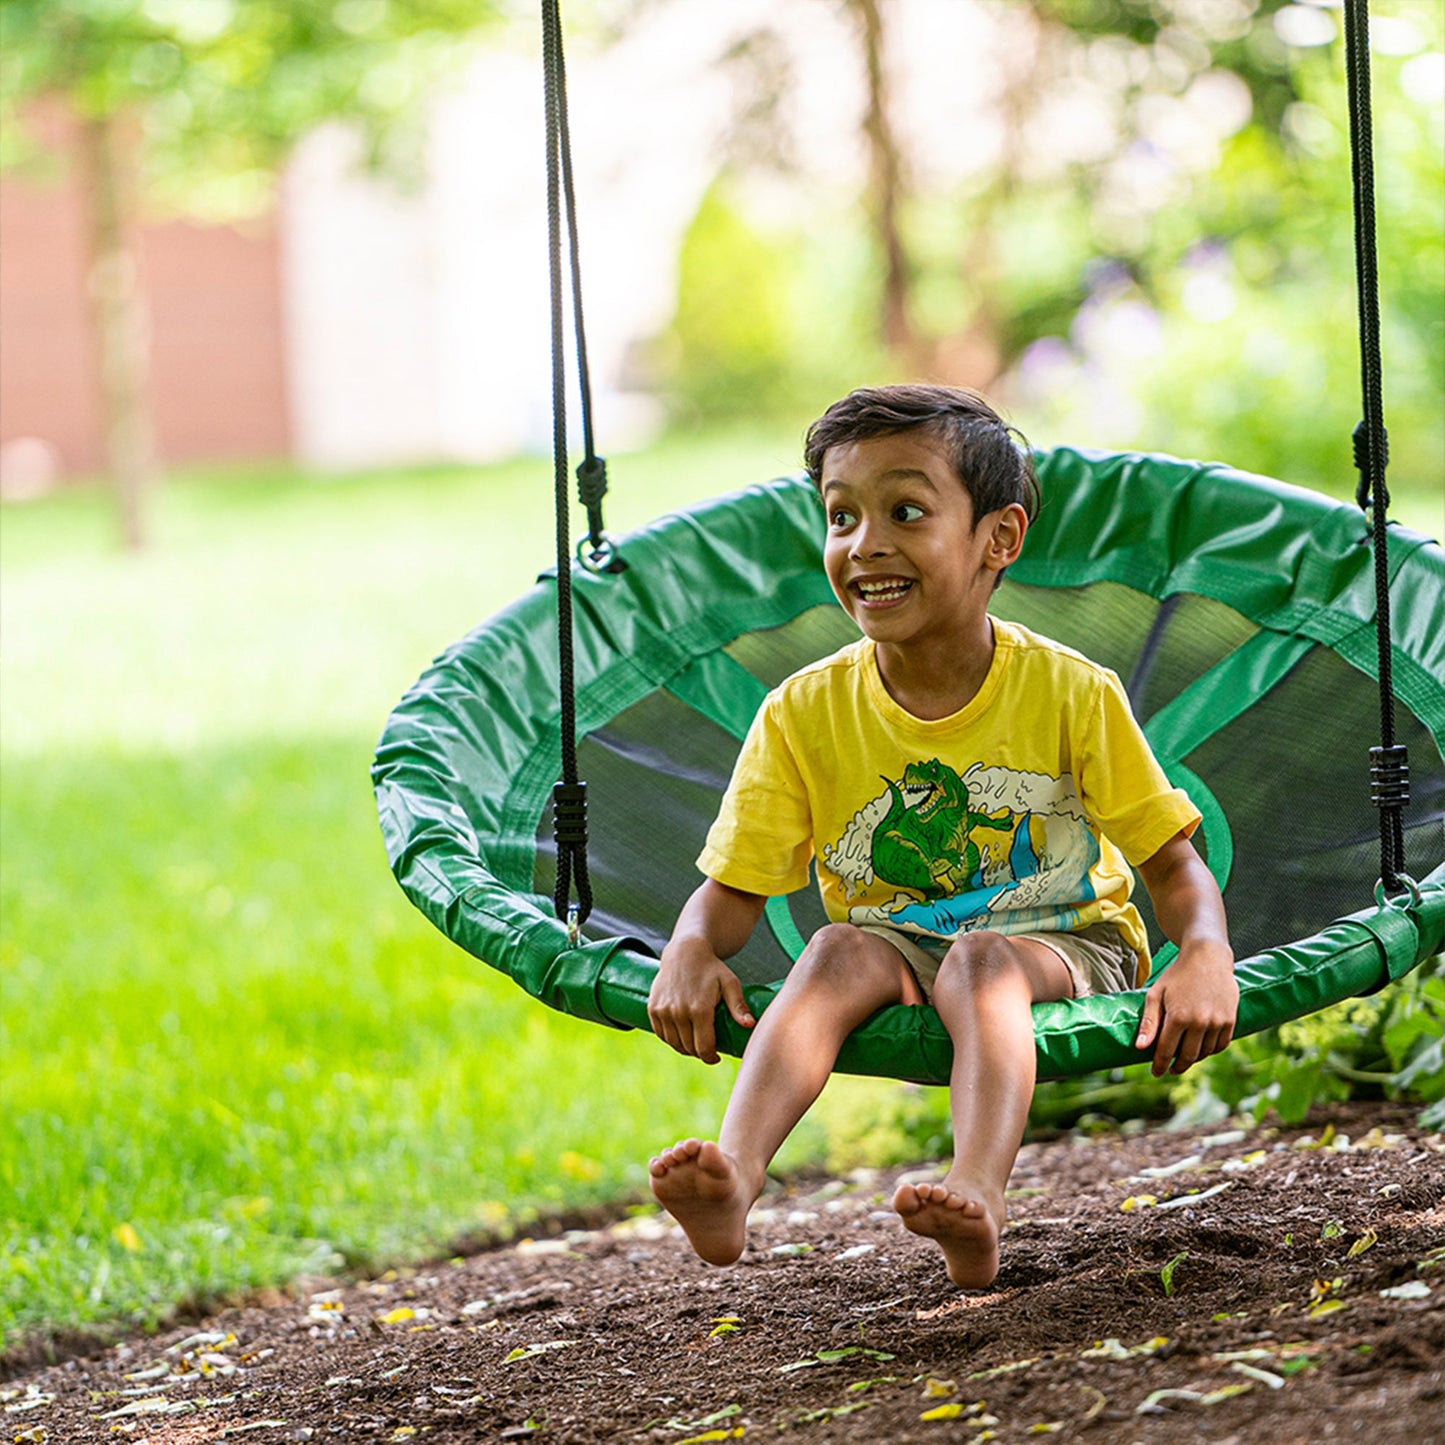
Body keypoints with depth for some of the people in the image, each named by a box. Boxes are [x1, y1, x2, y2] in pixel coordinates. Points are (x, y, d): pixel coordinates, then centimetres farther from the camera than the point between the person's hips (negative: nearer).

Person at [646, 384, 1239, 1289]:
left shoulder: (1072, 695, -9)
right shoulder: (805, 715, -4)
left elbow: (1173, 864, -7)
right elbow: (733, 889, -2)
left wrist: (1206, 958, -29)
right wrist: (691, 951, -26)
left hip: (1066, 950, -2)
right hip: (899, 954, 2)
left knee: (979, 963, -35)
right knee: (842, 951, -30)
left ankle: (978, 1202, -56)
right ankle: (735, 1178, -49)